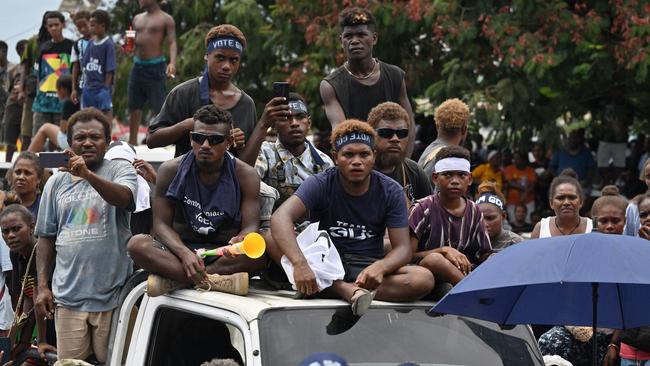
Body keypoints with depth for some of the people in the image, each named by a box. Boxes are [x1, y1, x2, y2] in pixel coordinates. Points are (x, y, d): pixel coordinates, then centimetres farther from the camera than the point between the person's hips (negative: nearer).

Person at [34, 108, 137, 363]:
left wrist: (89, 175, -36)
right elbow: (46, 237, 15)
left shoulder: (121, 171, 3)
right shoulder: (56, 183, 12)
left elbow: (123, 198, -21)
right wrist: (43, 286, 8)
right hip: (68, 295, 3)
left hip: (112, 295, -3)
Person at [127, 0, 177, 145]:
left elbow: (172, 42, -12)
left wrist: (172, 63, -29)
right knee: (134, 106, 9)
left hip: (155, 67, -7)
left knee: (159, 106, -9)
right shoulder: (137, 19, 15)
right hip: (137, 66, 7)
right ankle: (132, 142, 17)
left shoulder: (166, 19, -4)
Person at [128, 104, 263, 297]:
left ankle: (175, 279, -32)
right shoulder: (171, 171, -2)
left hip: (223, 254, 0)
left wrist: (239, 242, -35)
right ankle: (214, 280, -39)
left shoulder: (245, 175, -2)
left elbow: (251, 226, -8)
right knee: (137, 244, -28)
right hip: (181, 247, 1)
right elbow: (161, 224, -6)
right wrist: (184, 253, -27)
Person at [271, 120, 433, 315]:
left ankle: (350, 291, -34)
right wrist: (299, 263, -44)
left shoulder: (391, 191, -1)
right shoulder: (320, 184, -8)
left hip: (369, 267, 1)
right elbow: (280, 217, -25)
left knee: (424, 279, -26)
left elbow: (402, 248, -6)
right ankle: (352, 291, -40)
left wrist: (380, 267, -32)